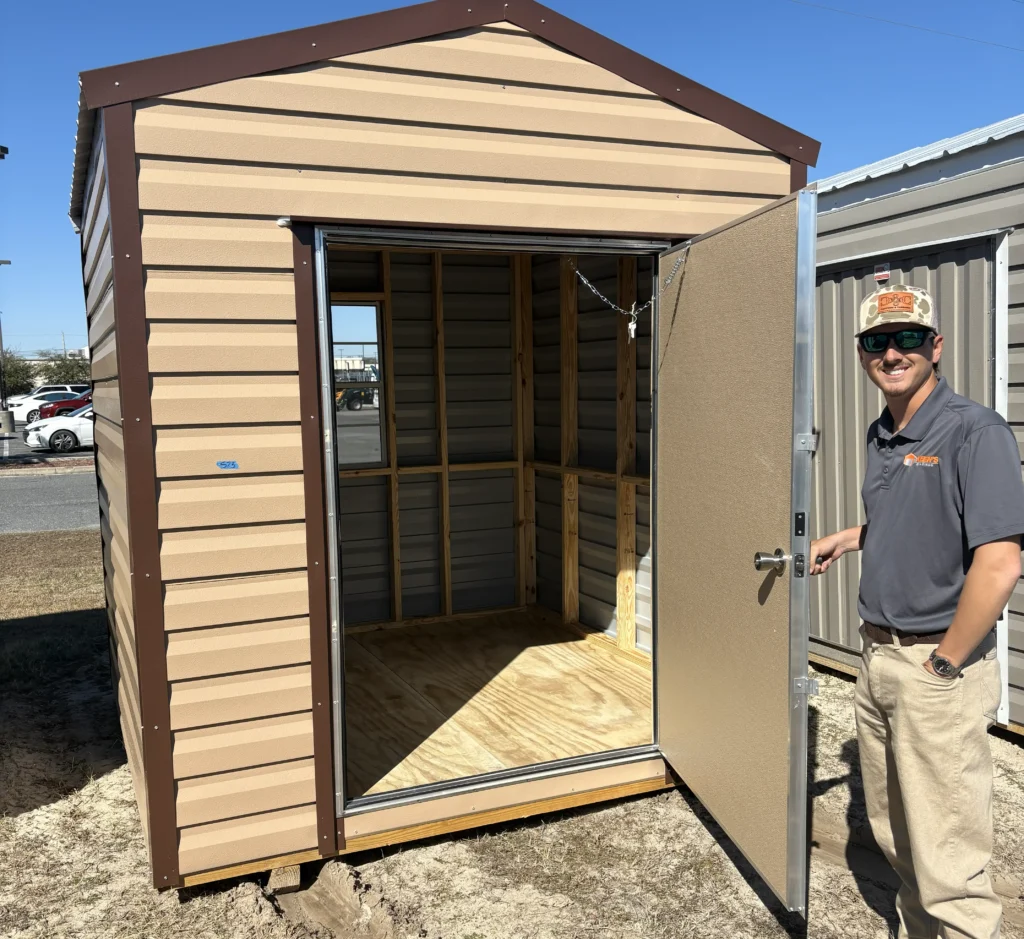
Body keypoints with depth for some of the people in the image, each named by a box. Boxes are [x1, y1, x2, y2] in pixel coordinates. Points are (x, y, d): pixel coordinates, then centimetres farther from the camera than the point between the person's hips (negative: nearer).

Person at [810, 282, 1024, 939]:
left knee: (948, 870, 1)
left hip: (939, 670, -8)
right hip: (878, 658, 9)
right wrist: (846, 539, 16)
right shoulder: (881, 436, 10)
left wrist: (942, 663, -18)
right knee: (895, 836, 23)